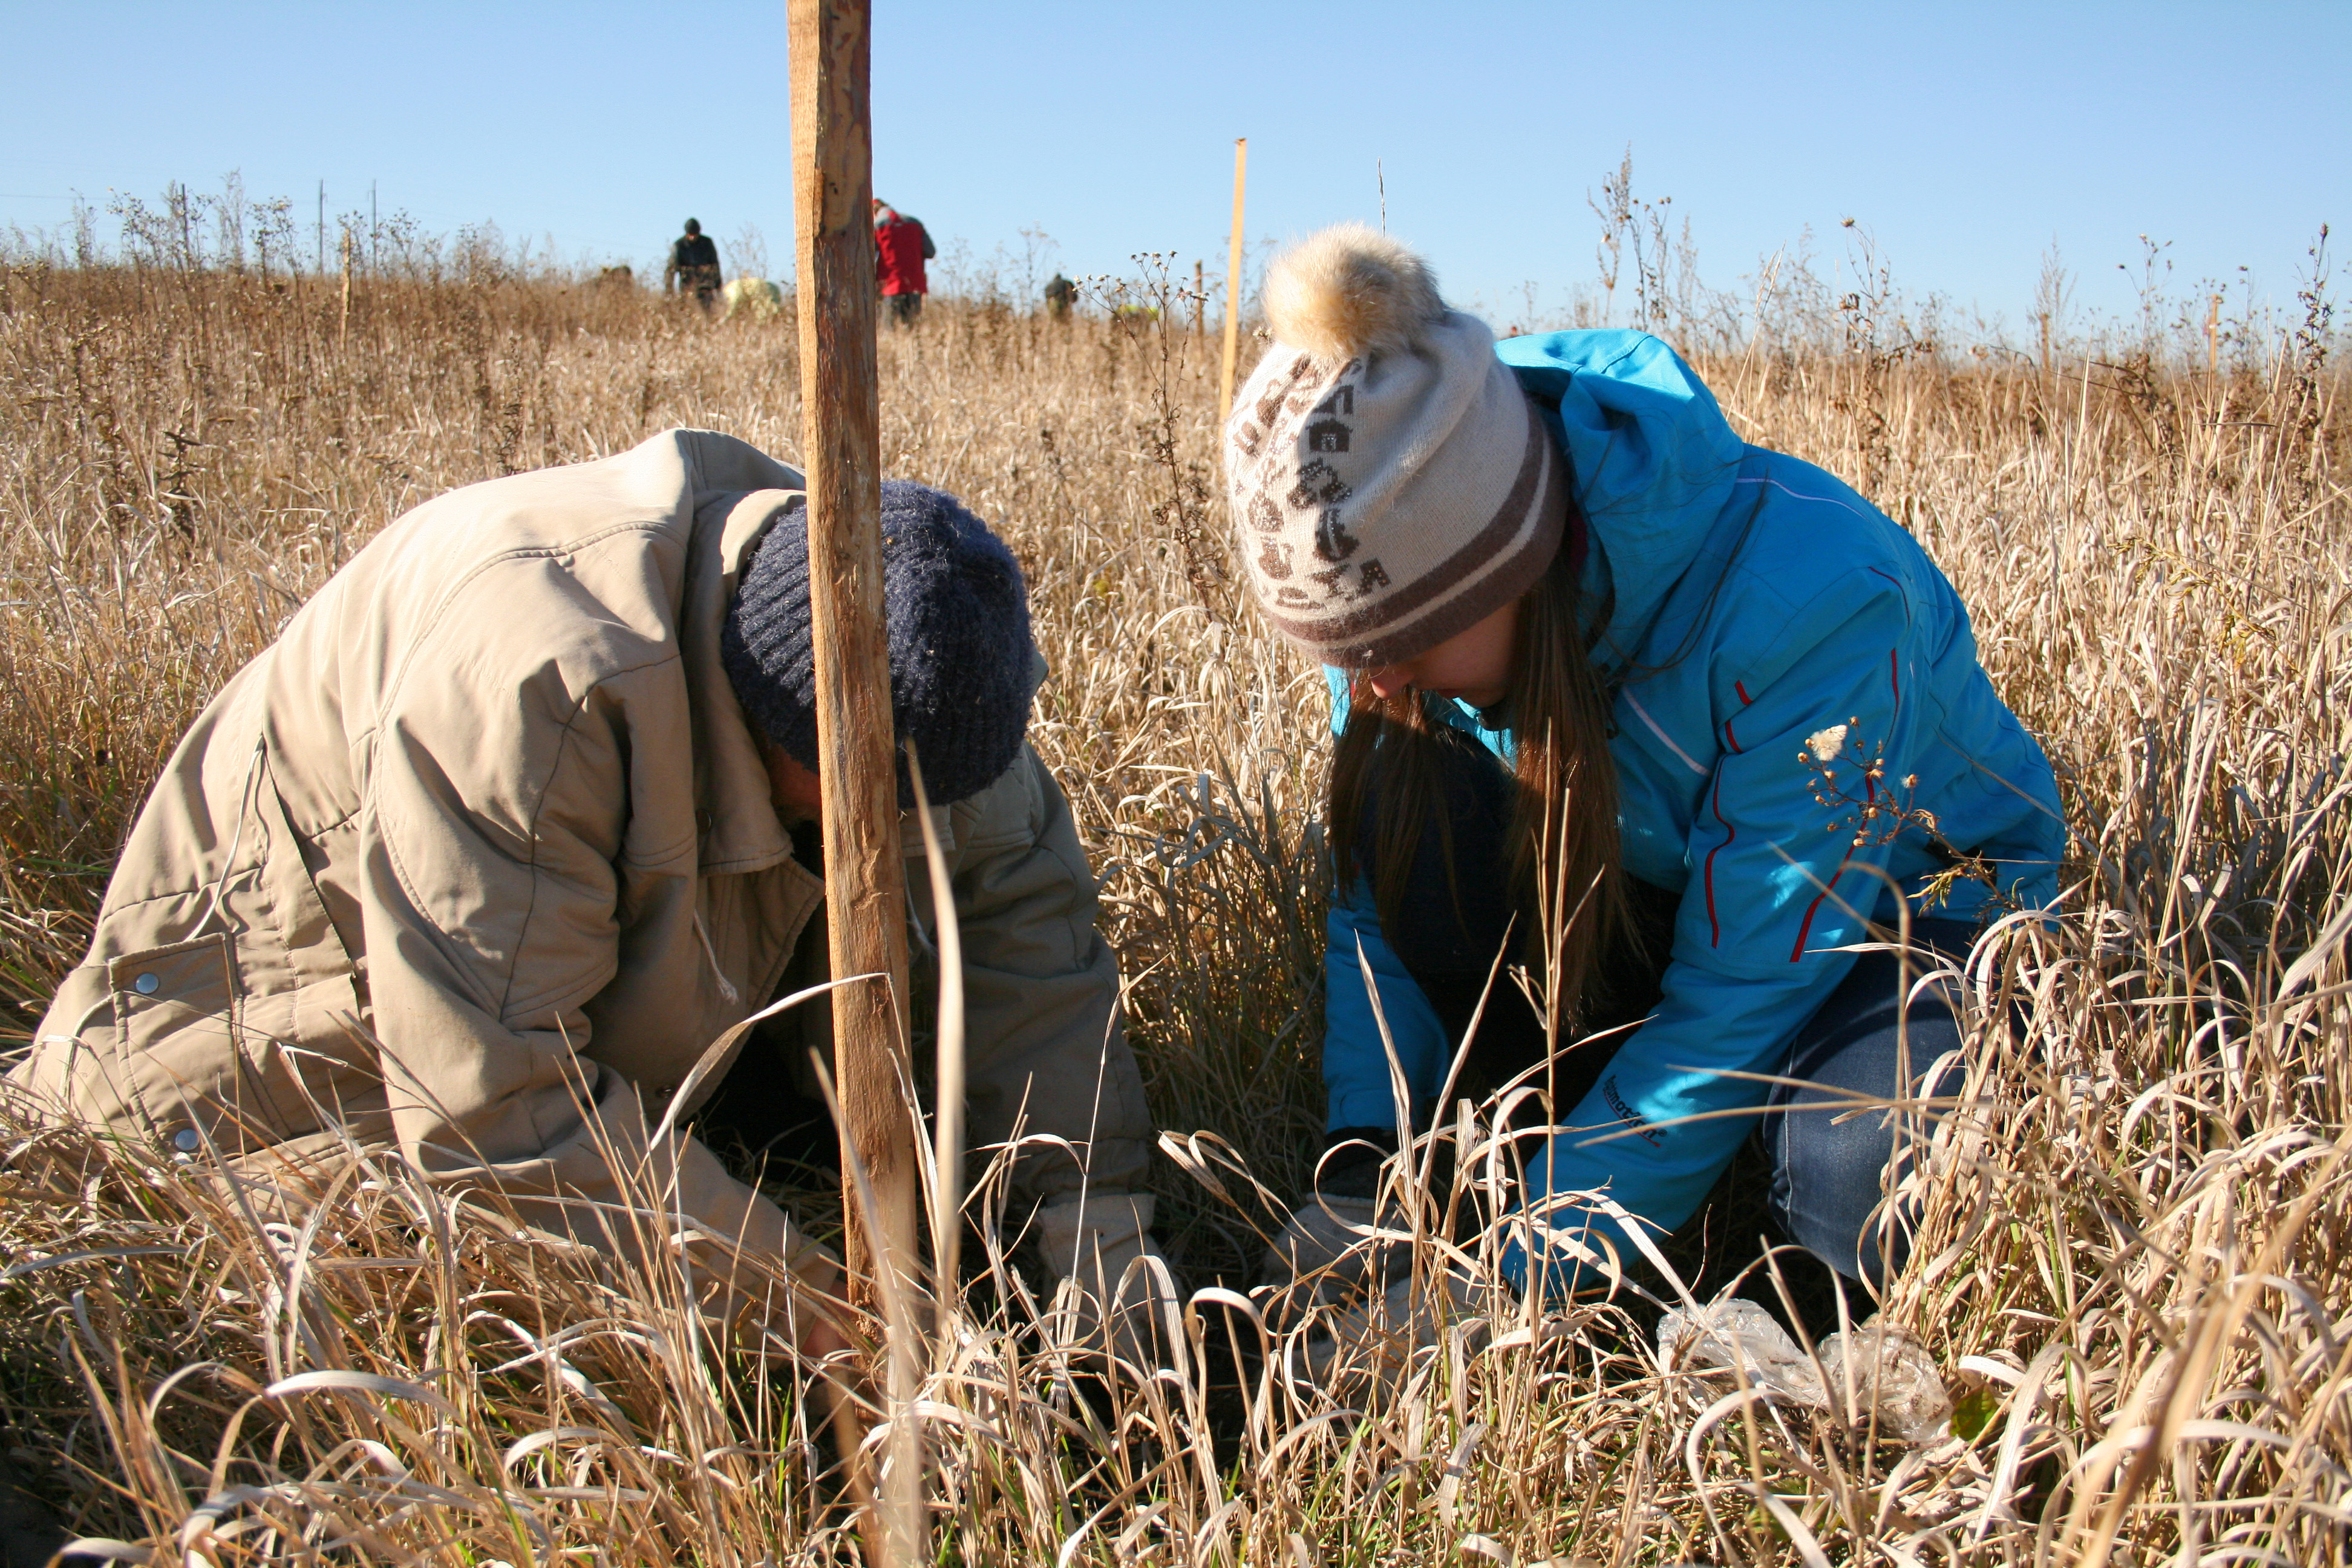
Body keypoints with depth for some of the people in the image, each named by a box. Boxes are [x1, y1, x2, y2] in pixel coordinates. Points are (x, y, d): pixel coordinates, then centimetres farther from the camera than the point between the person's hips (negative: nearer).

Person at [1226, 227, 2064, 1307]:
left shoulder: (1810, 606, -36)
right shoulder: (1417, 573, -19)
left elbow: (1742, 997, -31)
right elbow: (1379, 901, -11)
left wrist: (1517, 1278, -31)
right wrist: (1357, 1174, -25)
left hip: (1914, 902, -4)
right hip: (1648, 895, 5)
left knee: (1866, 1194, -36)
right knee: (1410, 809, -26)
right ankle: (1561, 1162, -10)